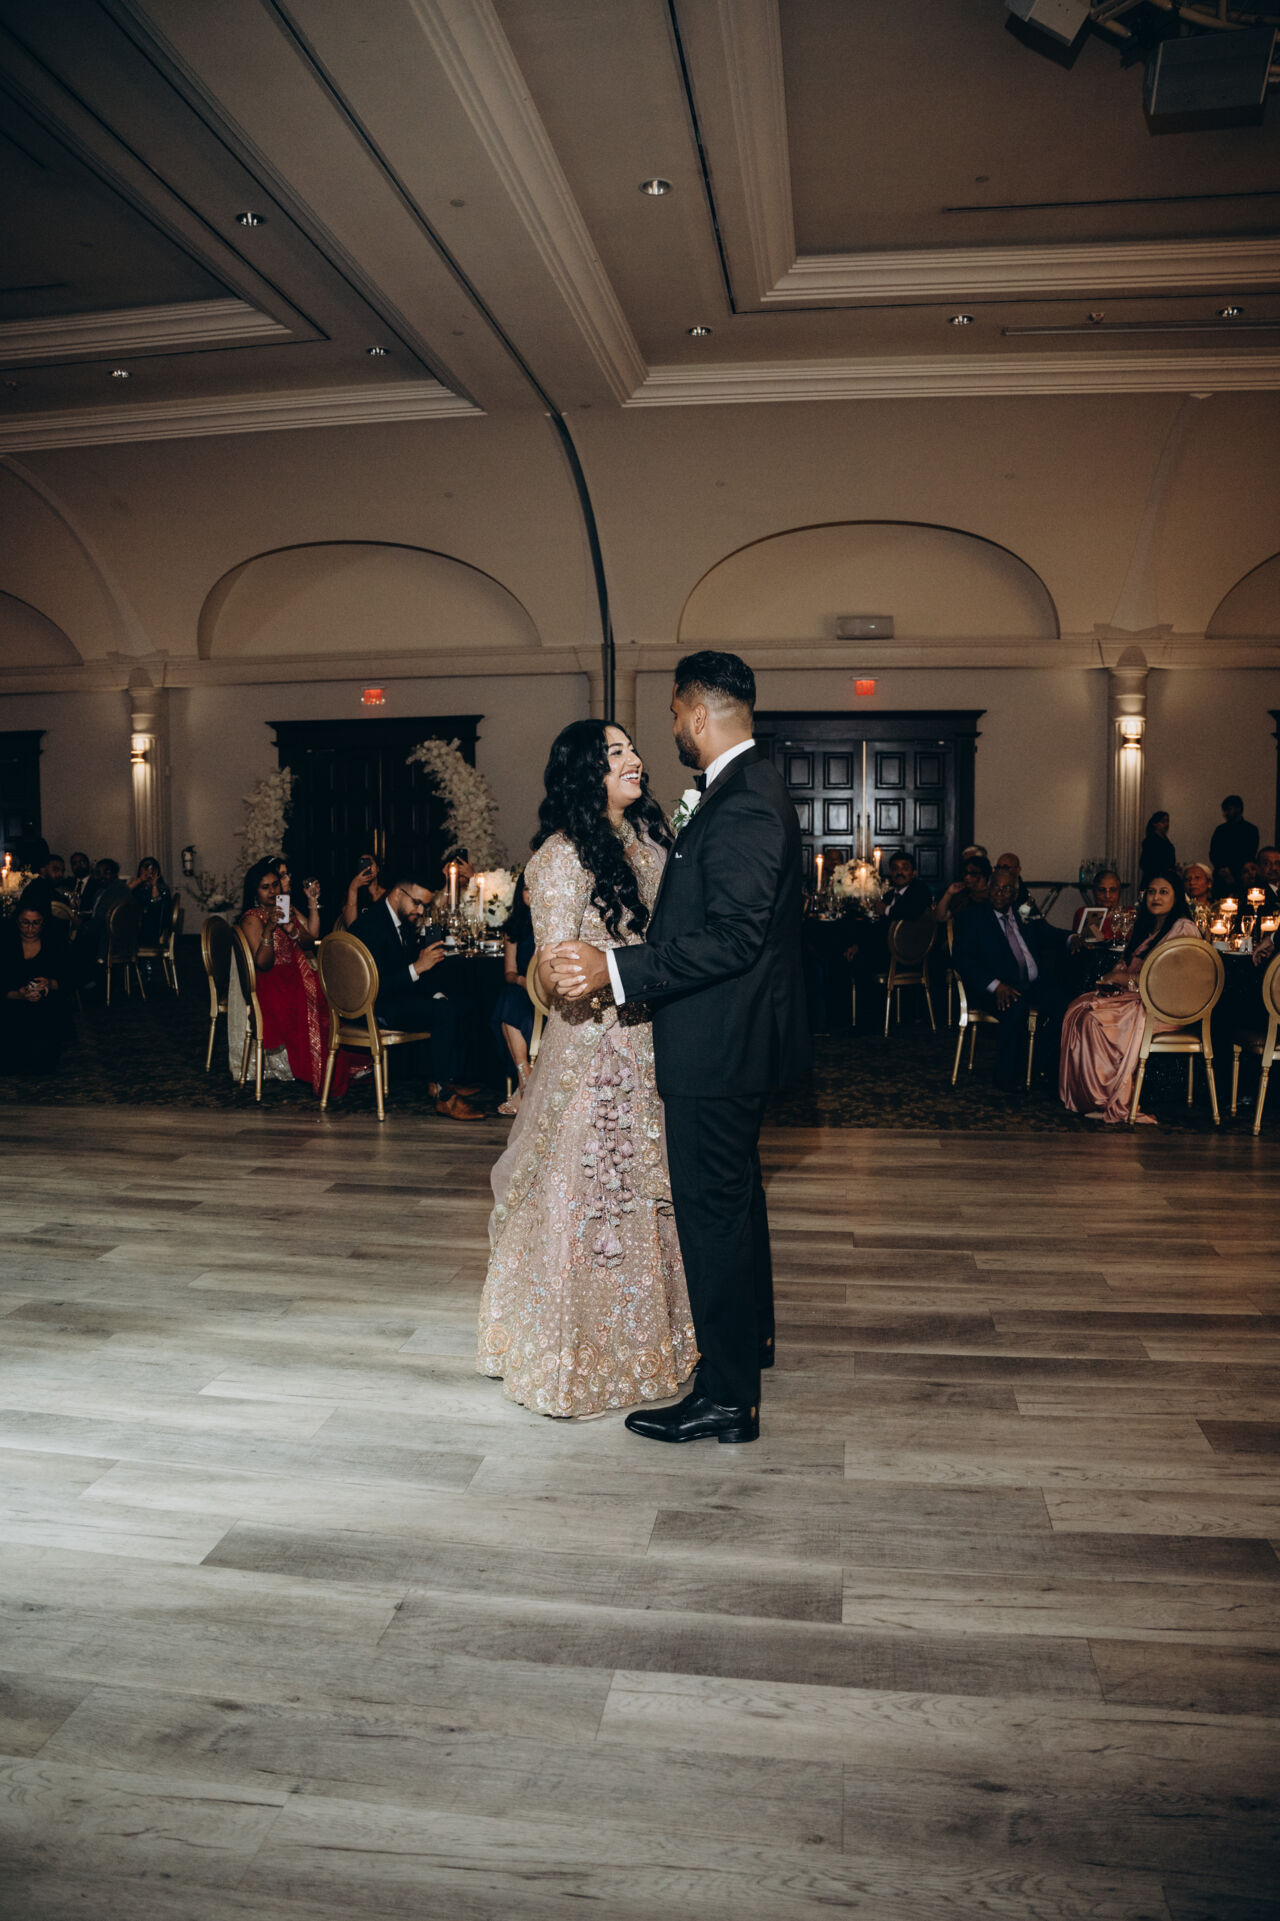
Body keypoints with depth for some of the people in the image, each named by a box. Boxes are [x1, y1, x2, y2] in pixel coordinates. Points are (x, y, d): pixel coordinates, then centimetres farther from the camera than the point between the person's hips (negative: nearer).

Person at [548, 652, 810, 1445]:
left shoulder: (740, 803, -22)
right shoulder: (756, 786, 12)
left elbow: (733, 937, -29)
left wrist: (616, 969, -33)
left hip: (719, 1045, -11)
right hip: (740, 1035, 11)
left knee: (712, 1208, -2)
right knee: (734, 1193, 24)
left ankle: (727, 1398, 10)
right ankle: (750, 1337, 43)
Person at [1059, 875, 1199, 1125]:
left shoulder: (1183, 929, -7)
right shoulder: (1145, 927, 20)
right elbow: (1126, 965, 21)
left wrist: (1127, 978, -12)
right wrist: (1113, 977, -2)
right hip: (1131, 994, 9)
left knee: (1095, 1018, -27)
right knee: (1079, 1008, -14)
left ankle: (1113, 1103, -18)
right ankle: (1082, 1095, -15)